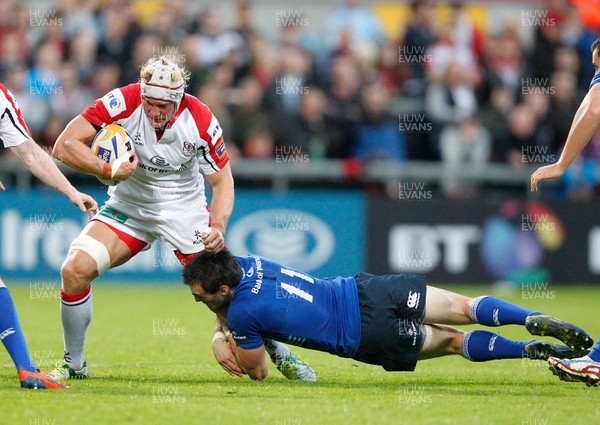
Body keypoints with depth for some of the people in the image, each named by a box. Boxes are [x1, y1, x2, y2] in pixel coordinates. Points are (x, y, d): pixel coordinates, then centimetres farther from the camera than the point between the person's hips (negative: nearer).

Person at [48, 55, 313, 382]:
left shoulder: (201, 122, -19)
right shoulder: (123, 103, -23)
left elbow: (222, 181, -7)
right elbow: (64, 145, -22)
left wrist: (218, 226, -23)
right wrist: (108, 170, -36)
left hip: (185, 208, 0)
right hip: (129, 206, 0)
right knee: (74, 270, -19)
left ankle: (276, 351, 17)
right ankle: (74, 364, 1)